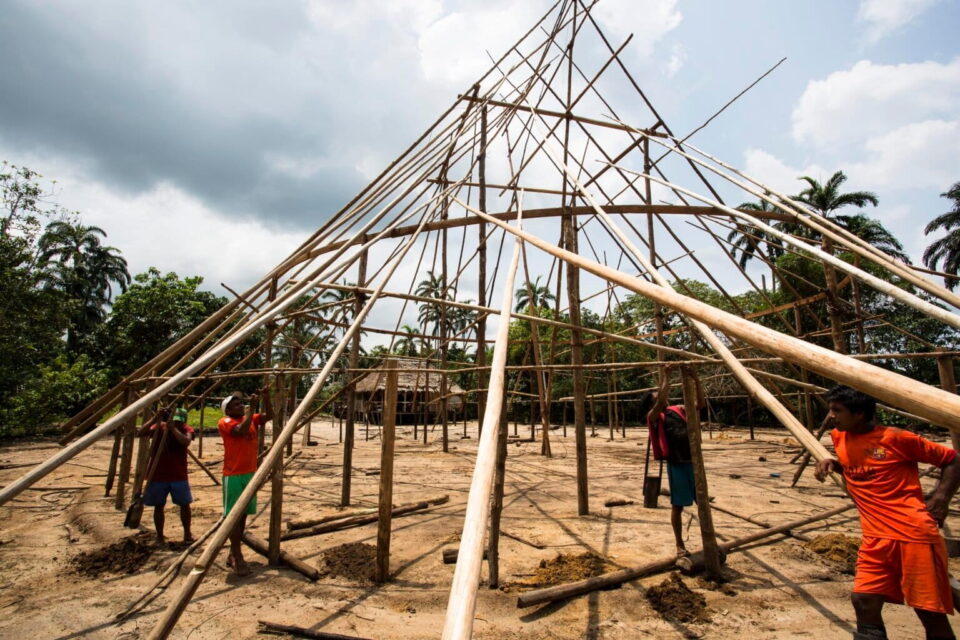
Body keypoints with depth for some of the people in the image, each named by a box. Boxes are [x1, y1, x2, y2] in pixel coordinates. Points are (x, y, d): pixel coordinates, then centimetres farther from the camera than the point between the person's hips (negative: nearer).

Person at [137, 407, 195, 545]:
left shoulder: (186, 429, -5)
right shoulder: (159, 427, -2)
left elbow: (186, 442, -26)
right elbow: (140, 434, -17)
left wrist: (173, 428, -32)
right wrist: (156, 420, -25)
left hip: (179, 476, 0)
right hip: (158, 475, 0)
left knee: (185, 504, 6)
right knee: (159, 506, 9)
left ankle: (187, 533, 19)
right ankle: (159, 536, 23)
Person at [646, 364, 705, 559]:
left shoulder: (679, 410, 13)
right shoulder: (654, 416, -4)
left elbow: (701, 404, 5)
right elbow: (661, 401, -23)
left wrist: (696, 379, -3)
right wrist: (666, 376, -20)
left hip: (693, 460, 5)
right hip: (676, 464, -5)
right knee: (677, 505, 4)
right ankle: (680, 545, 18)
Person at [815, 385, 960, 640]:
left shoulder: (895, 438, -9)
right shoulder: (839, 438, 7)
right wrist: (830, 462, 5)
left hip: (915, 534, -5)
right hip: (875, 538, 5)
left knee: (931, 612, 6)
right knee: (864, 601, -4)